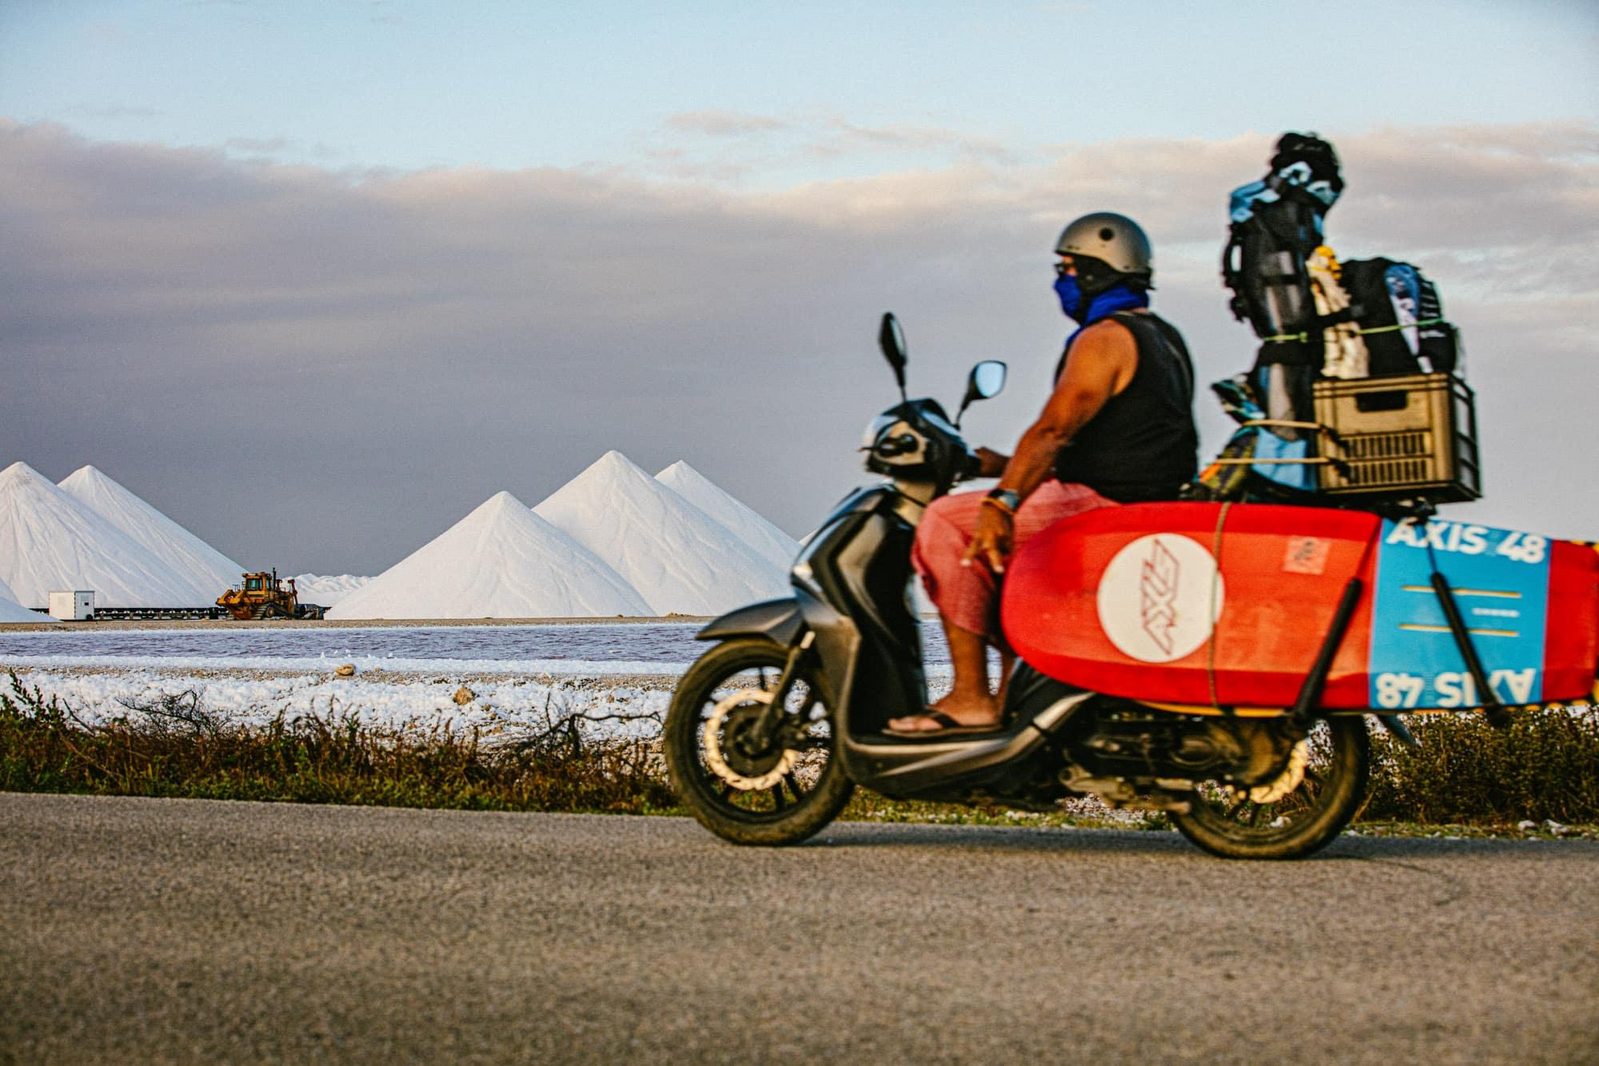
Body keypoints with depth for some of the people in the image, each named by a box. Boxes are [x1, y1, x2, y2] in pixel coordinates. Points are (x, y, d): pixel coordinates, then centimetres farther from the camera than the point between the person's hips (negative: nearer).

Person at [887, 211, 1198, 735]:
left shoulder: (1105, 338, -11)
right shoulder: (1164, 338, 21)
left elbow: (1054, 430, -24)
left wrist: (1003, 501, -33)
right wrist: (1008, 467, 21)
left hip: (1104, 508, -11)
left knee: (945, 523, -12)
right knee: (1003, 546, 28)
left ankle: (970, 698, -17)